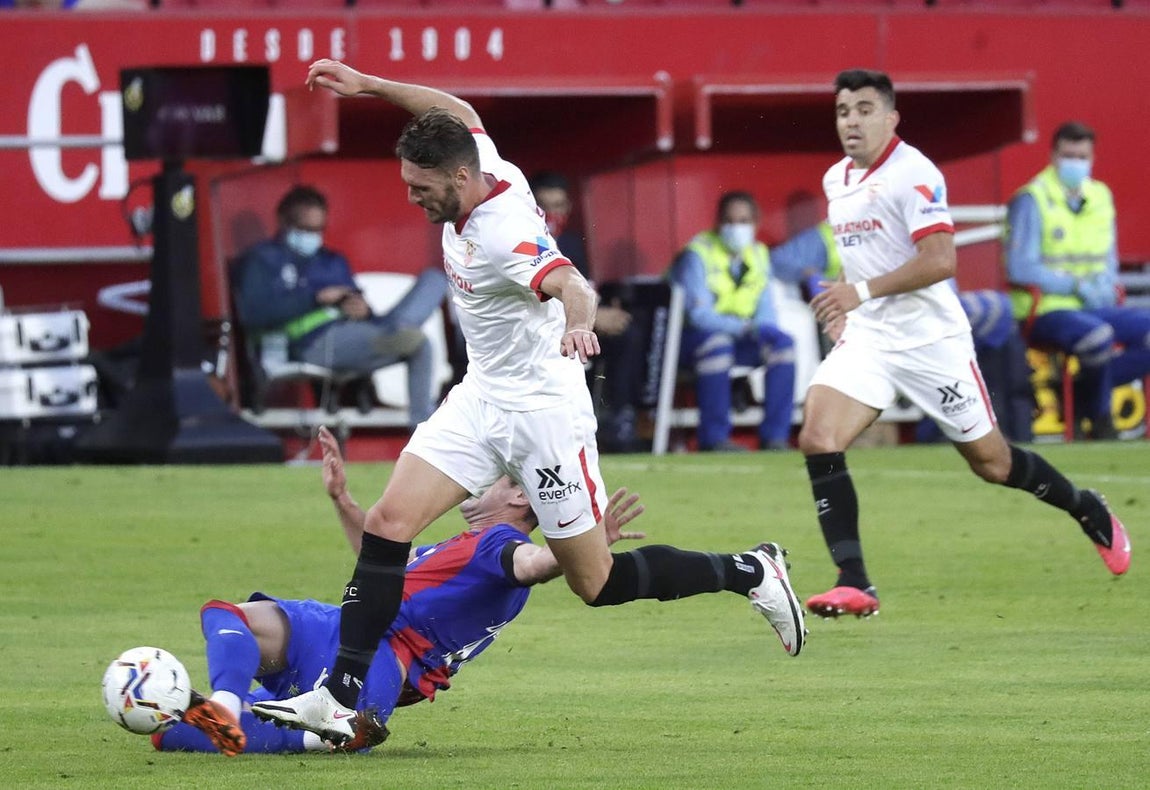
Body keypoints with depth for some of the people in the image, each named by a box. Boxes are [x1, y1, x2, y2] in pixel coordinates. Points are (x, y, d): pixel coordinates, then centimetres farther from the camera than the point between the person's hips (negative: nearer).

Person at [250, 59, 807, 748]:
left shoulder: (504, 233, -28)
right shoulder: (488, 169, -3)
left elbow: (571, 285, -46)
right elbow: (458, 111, 18)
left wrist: (578, 323, -68)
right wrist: (369, 85, 16)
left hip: (542, 411, -8)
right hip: (482, 399, 8)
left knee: (597, 582, 1)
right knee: (389, 524, -7)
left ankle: (751, 573, 20)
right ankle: (339, 700, -9)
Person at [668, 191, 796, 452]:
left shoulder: (758, 255, 9)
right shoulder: (698, 254, -12)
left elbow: (766, 311, 9)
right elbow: (699, 314, -21)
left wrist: (763, 331, -15)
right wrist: (743, 327, -32)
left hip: (742, 335, 6)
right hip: (693, 337, -6)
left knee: (782, 342, -20)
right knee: (717, 342, -39)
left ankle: (775, 437, -18)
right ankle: (714, 438, -32)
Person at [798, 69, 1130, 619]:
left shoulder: (913, 174, -15)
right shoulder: (836, 181, 11)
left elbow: (939, 260, -24)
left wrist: (863, 292, -24)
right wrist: (842, 306, 13)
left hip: (929, 339, -7)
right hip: (867, 337, 7)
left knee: (991, 461, 5)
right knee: (817, 438, -17)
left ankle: (1091, 514, 33)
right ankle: (854, 585, -17)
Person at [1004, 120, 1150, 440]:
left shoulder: (1101, 196, 13)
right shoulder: (1032, 201, -7)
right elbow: (1020, 269, -13)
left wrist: (1106, 283, -4)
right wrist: (1076, 285, -17)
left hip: (1094, 307, 7)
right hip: (1045, 311, -7)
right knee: (1098, 335, -35)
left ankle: (1083, 392, -7)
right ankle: (1099, 418, -11)